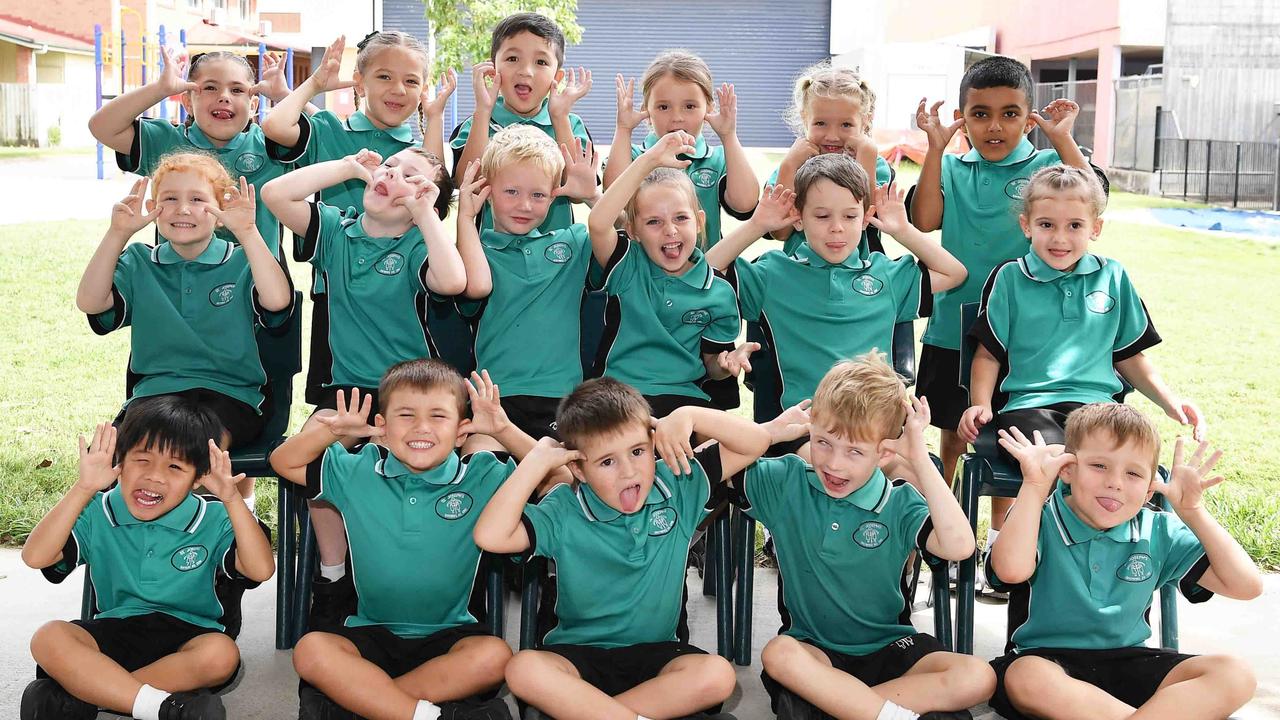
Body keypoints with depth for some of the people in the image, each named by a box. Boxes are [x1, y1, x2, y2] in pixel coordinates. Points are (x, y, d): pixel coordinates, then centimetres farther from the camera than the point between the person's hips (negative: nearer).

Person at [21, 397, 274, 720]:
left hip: (188, 636, -1)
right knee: (48, 639, -29)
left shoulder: (212, 521, -1)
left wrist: (232, 499, -22)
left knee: (221, 654, -35)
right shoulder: (98, 514, 2)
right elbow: (35, 557, -12)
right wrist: (83, 489, -19)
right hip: (114, 632, 1)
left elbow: (261, 569, -15)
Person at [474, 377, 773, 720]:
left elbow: (754, 443, -1)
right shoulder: (563, 512, -7)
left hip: (657, 653, 2)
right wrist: (538, 460, -18)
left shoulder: (679, 487, -1)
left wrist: (689, 415, -16)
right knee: (523, 670, -31)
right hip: (580, 653, -1)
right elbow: (490, 536, -21)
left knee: (717, 676, -29)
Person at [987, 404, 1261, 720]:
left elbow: (1246, 585, -2)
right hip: (1048, 658, -4)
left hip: (1127, 661, 4)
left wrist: (1192, 511, -8)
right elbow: (1011, 570, -32)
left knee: (1234, 676, -18)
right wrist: (1034, 484, -25)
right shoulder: (1039, 521, -8)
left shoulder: (1159, 533, 4)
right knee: (1026, 679, -40)